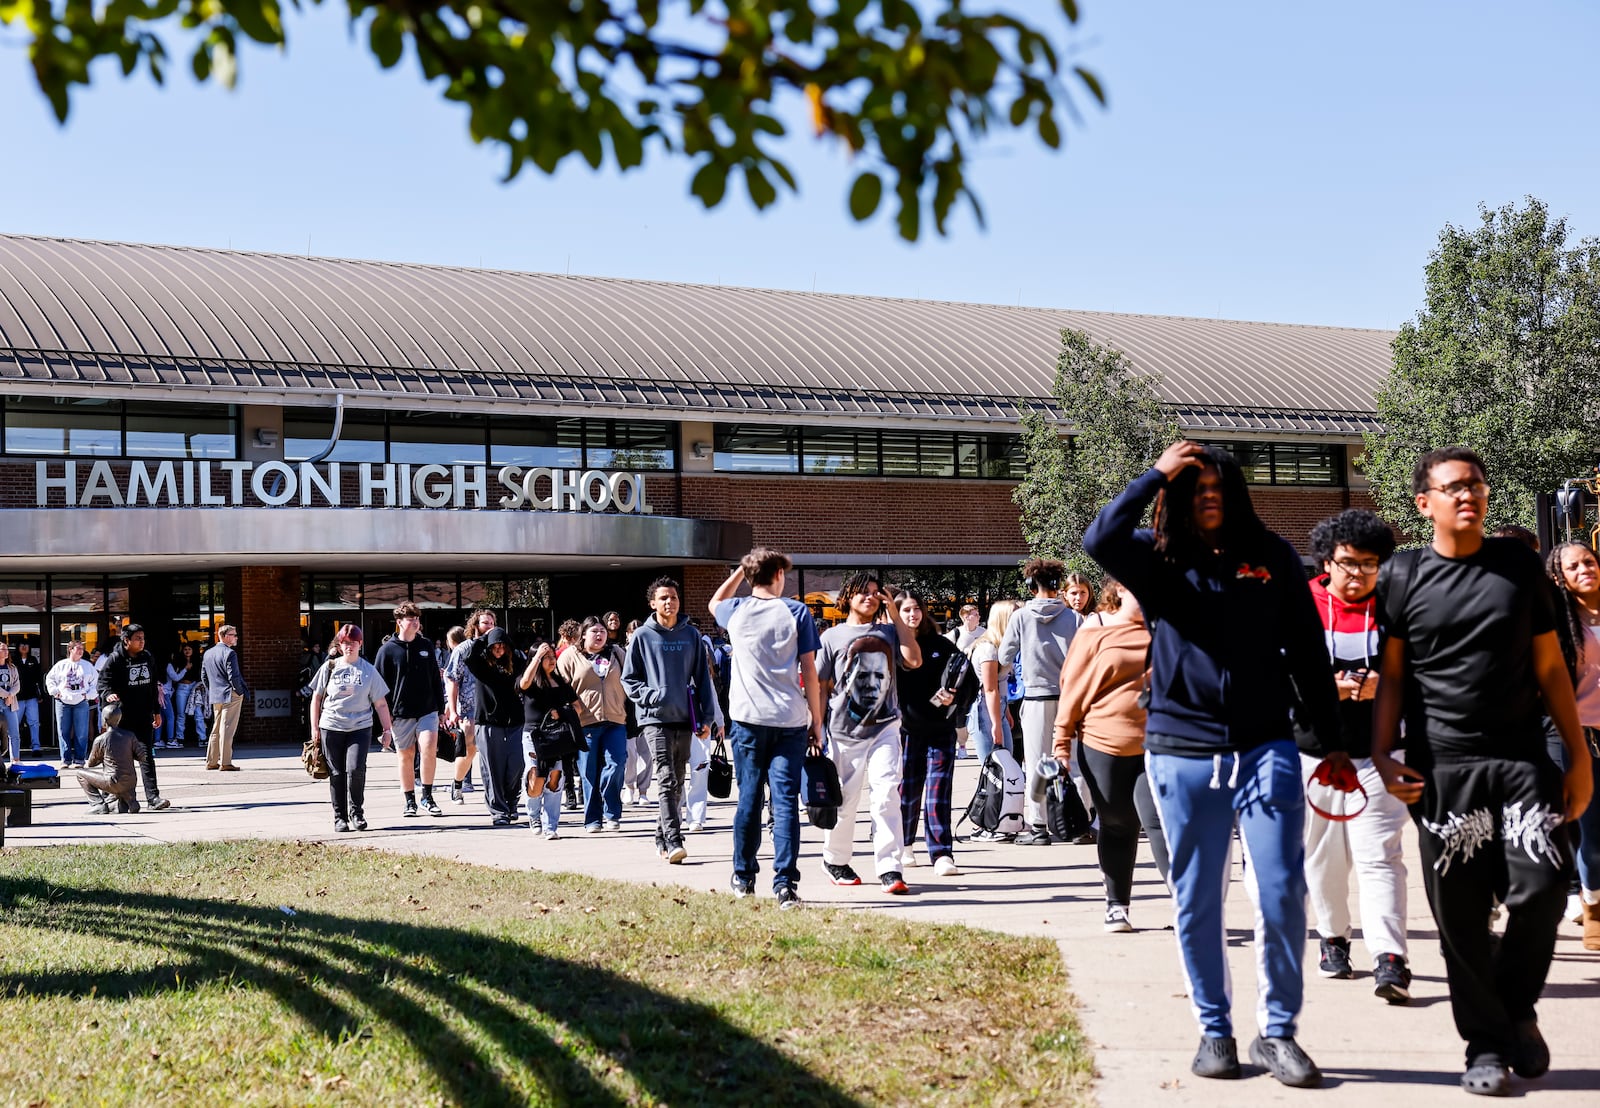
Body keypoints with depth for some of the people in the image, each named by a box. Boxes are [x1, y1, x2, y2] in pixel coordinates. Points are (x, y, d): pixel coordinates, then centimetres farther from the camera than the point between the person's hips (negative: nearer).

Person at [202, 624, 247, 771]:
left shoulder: (208, 653, 11)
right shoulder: (229, 653, -14)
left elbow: (204, 676, 16)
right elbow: (233, 676, -18)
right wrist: (239, 692, -6)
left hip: (215, 697, 8)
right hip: (230, 696, -8)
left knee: (216, 729, 15)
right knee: (227, 730, -6)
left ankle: (211, 761, 17)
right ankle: (225, 763, -6)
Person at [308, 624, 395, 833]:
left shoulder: (368, 671, 5)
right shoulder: (330, 667, 6)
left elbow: (380, 703, 8)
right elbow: (316, 698, 11)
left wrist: (388, 729, 4)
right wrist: (314, 727, 5)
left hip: (360, 728, -1)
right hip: (331, 727, 1)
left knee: (355, 769, -16)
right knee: (337, 774, 3)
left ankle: (356, 812, 2)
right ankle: (340, 817, 13)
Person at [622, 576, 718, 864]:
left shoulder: (691, 635, 9)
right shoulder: (642, 637, 2)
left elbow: (702, 678, 11)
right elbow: (629, 678, 5)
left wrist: (706, 717, 4)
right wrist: (650, 696, -13)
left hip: (684, 719, 4)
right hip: (655, 719, -4)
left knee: (677, 783, 10)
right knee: (667, 781, -14)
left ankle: (663, 839, 21)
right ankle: (673, 842, -20)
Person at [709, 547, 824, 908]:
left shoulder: (736, 611, 4)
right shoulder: (797, 613, -2)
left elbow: (714, 602, 31)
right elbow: (809, 671, -1)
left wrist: (742, 569, 28)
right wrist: (817, 722, 5)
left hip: (747, 719, 2)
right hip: (790, 720, -2)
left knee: (749, 798, 12)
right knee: (785, 800, -3)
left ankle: (744, 878, 21)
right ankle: (785, 885, -9)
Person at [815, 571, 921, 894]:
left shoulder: (889, 632, 13)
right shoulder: (832, 637, 7)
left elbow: (914, 660, -3)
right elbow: (820, 686, 7)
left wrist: (895, 614, 0)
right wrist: (817, 730, 1)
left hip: (884, 727, 1)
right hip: (845, 731, -1)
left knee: (886, 794, -13)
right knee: (843, 800, 6)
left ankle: (890, 868, -13)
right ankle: (835, 860, 27)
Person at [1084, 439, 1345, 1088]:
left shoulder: (1271, 556, 6)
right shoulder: (1158, 560, 4)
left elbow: (1309, 652, 8)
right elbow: (1099, 540, -17)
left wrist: (1332, 742, 6)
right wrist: (1156, 474, -10)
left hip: (1265, 750, 0)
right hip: (1182, 754, 0)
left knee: (1282, 894, -4)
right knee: (1196, 902, 7)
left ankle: (1277, 1032, 8)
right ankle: (1214, 1030, 19)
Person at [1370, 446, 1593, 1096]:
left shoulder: (1519, 565, 9)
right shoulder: (1403, 576, 5)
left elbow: (1550, 666, 11)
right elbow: (1393, 675, 7)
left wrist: (1579, 757, 7)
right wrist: (1382, 755, -4)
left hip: (1522, 760, 1)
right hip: (1441, 768, -1)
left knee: (1541, 888, -10)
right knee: (1460, 914, 0)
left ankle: (1517, 1006, 16)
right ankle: (1486, 1044, 14)